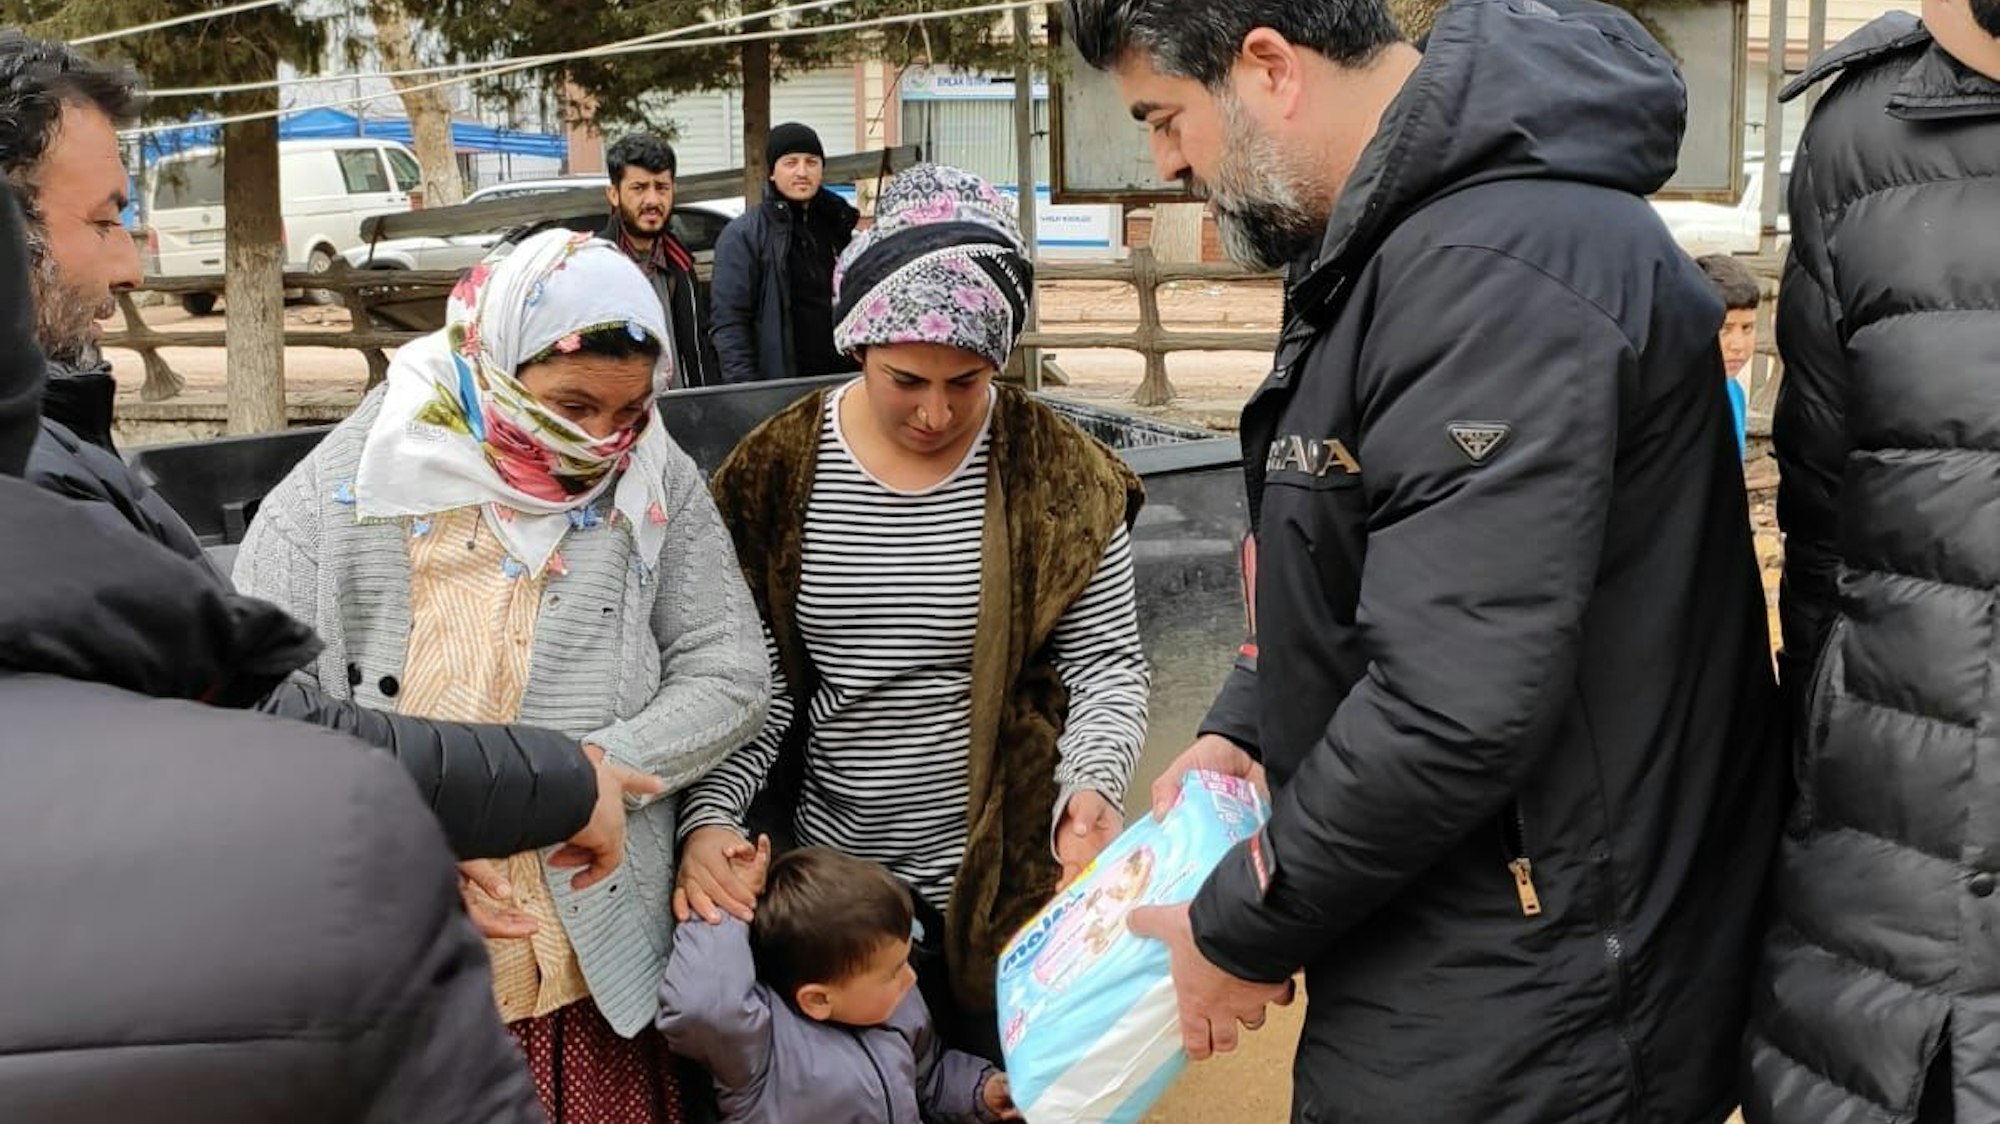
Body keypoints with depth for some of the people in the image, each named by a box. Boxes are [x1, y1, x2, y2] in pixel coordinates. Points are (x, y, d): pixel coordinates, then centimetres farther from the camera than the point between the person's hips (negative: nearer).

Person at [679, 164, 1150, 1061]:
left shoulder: (1061, 477, -7)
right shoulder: (780, 473, -3)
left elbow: (1107, 664, -2)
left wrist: (1094, 781, -21)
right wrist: (709, 814, -16)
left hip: (1008, 880, -1)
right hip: (829, 883, 1)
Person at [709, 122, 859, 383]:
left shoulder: (839, 225, 15)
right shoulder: (742, 235, -3)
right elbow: (728, 321, -9)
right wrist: (746, 393, -18)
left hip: (846, 380, 5)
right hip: (780, 388, -5)